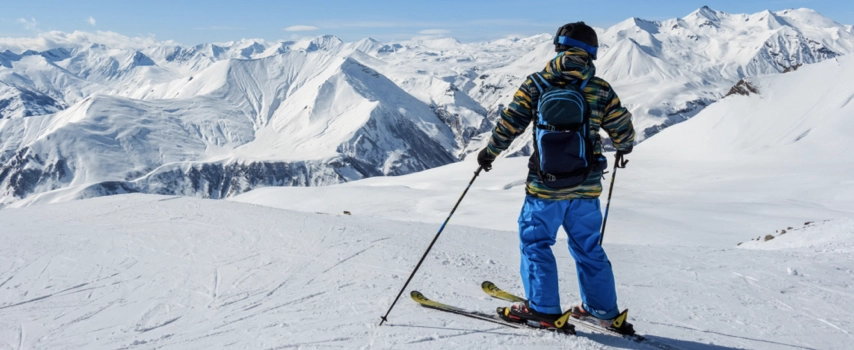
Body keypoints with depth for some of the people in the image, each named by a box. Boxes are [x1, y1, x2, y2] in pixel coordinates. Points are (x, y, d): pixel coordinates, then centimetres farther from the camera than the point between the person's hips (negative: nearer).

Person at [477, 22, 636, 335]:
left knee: (535, 240, 11)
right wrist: (623, 149, 31)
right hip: (587, 186, 3)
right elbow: (623, 130, 8)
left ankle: (544, 308, 11)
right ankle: (605, 311, 24)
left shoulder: (537, 84, -5)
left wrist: (490, 151, 10)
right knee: (588, 247, 16)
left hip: (546, 184, -3)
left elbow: (510, 123, -6)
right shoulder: (601, 90, 1)